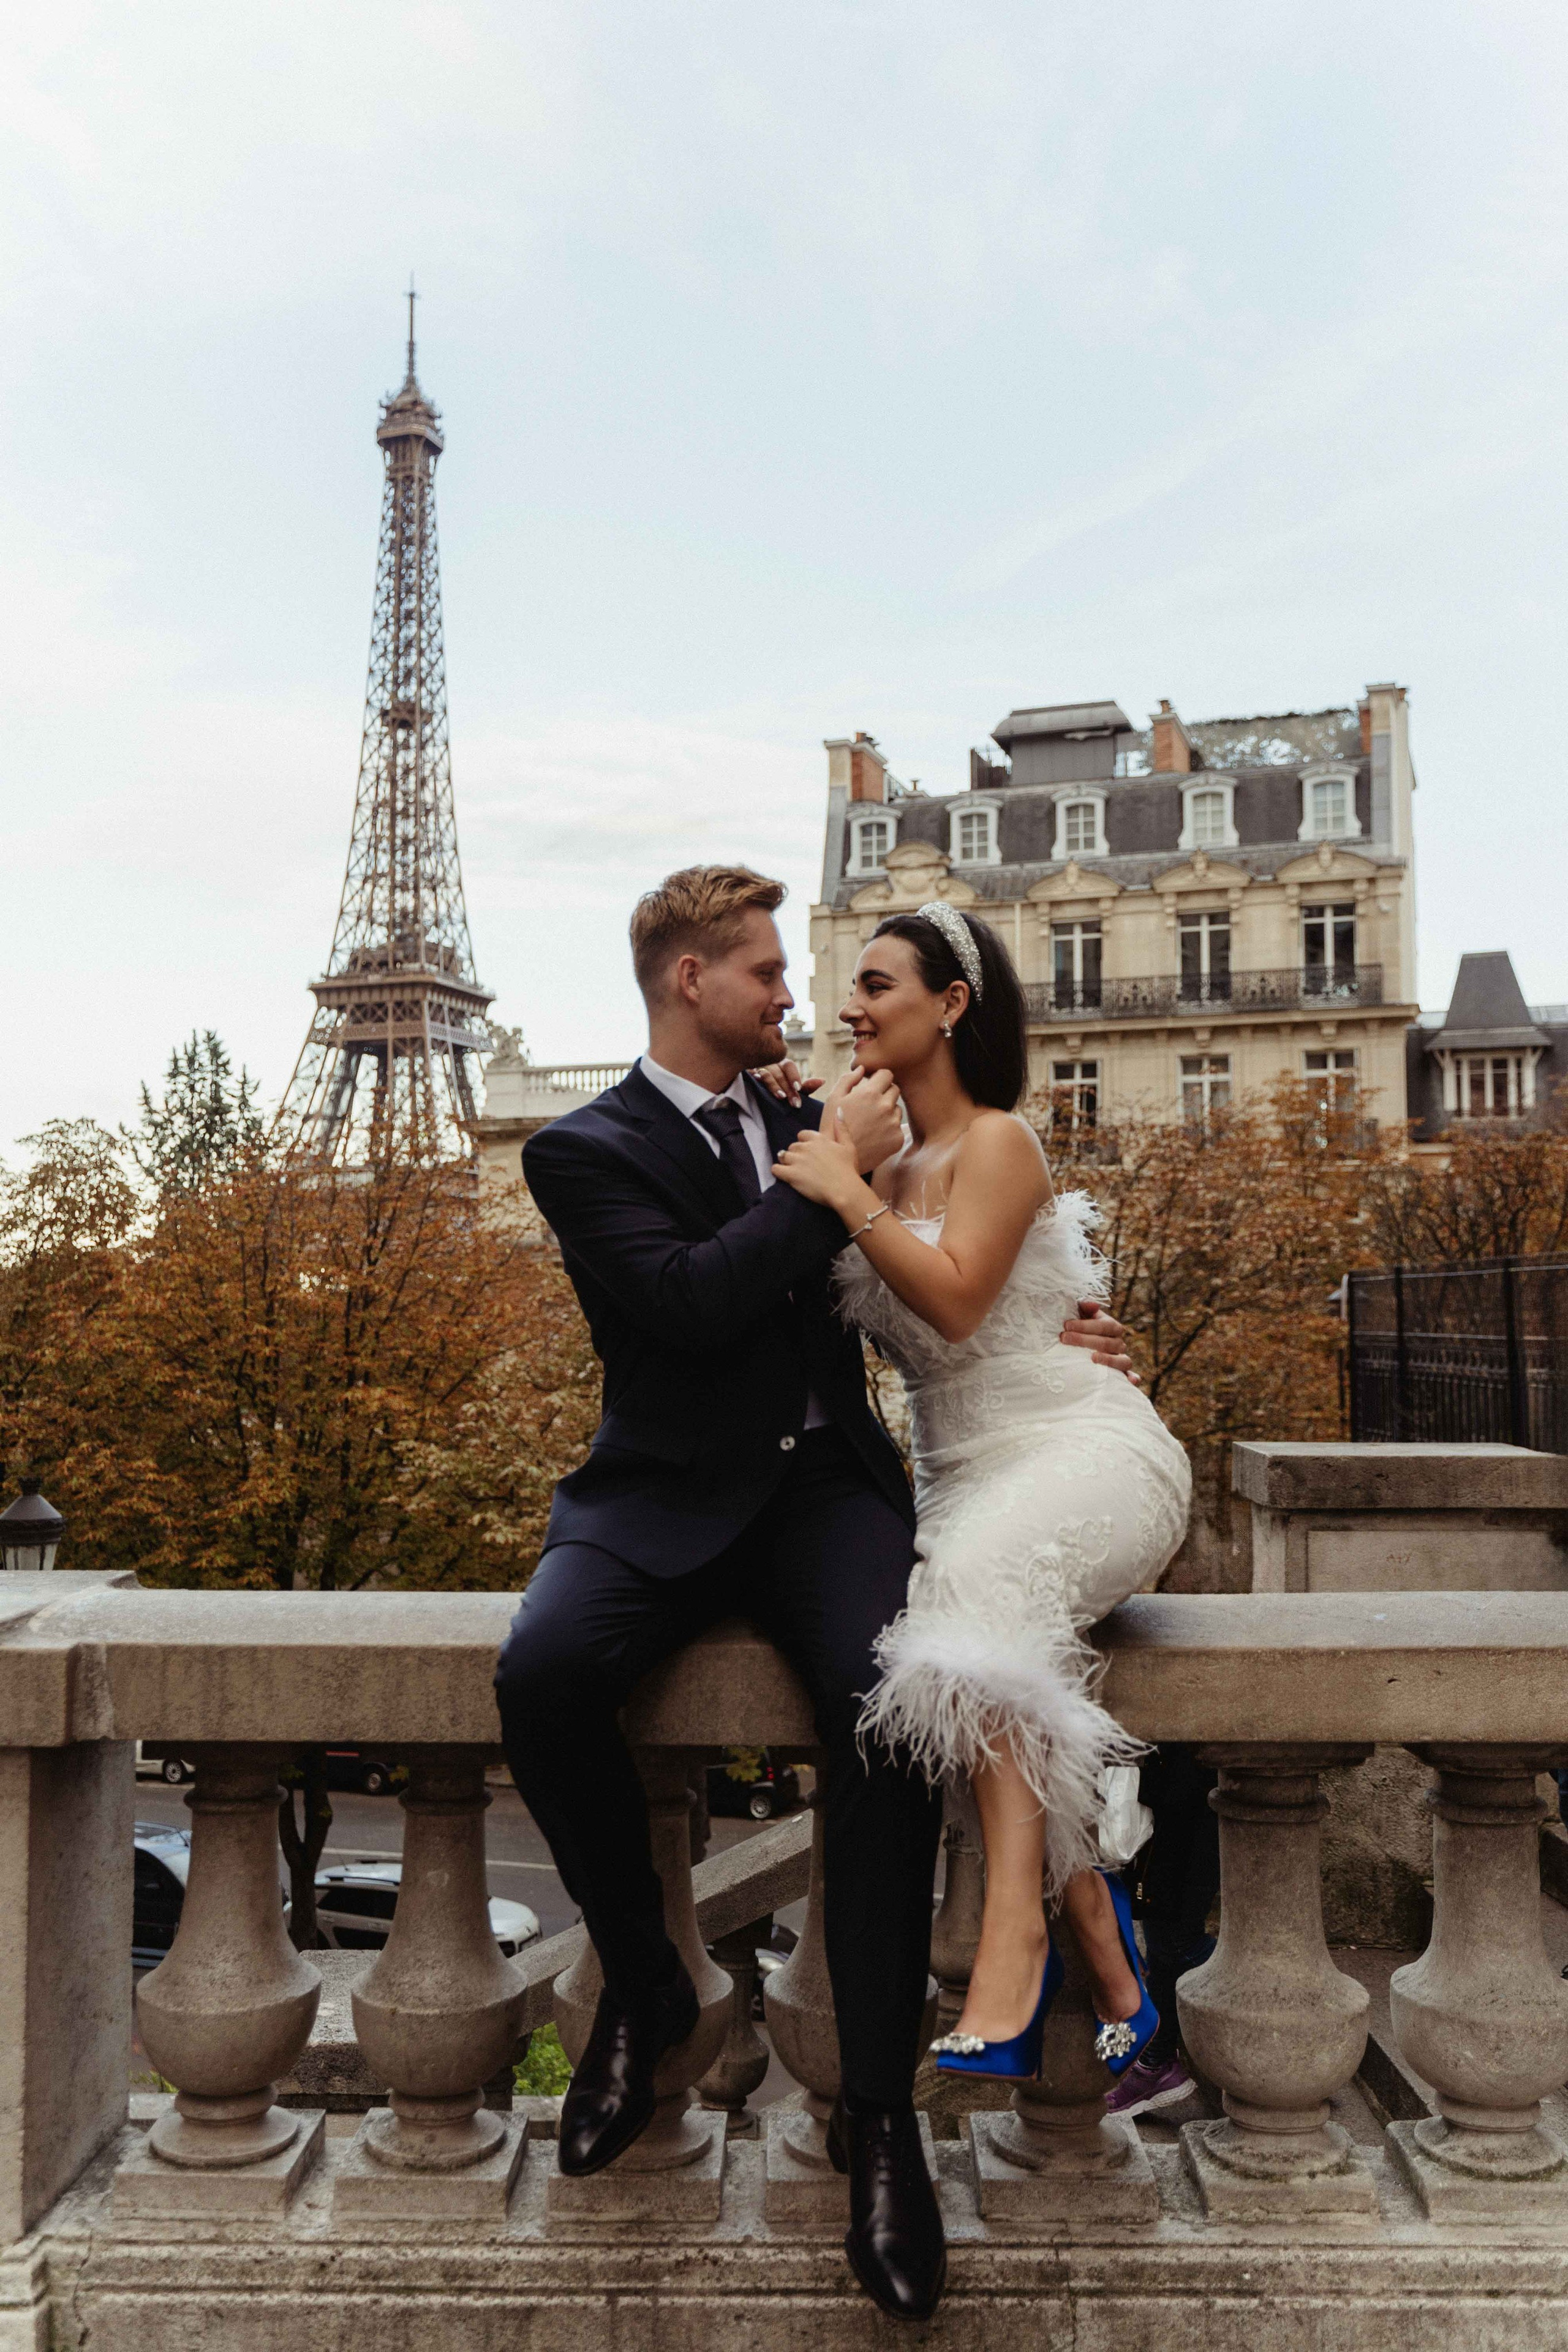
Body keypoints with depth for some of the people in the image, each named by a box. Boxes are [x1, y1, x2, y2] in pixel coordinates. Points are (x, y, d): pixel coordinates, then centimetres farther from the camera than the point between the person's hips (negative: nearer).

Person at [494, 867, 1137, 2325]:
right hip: (669, 1497, -2)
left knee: (886, 1690, -28)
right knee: (541, 1671, -31)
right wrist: (832, 1173, -15)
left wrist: (1034, 1329, 12)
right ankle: (643, 1982, -2)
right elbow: (688, 1302, -18)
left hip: (823, 1486, 3)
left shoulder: (801, 1122, 17)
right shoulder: (584, 1150, 0)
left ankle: (878, 2107, -15)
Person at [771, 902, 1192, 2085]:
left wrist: (851, 1195, -19)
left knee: (977, 1579, -35)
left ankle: (1018, 1923, -36)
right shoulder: (888, 1165, 16)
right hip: (962, 1478, 6)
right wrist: (835, 1145, 6)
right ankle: (1091, 1917, -15)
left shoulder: (998, 1143, -7)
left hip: (1079, 1450, -6)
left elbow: (954, 1299, -20)